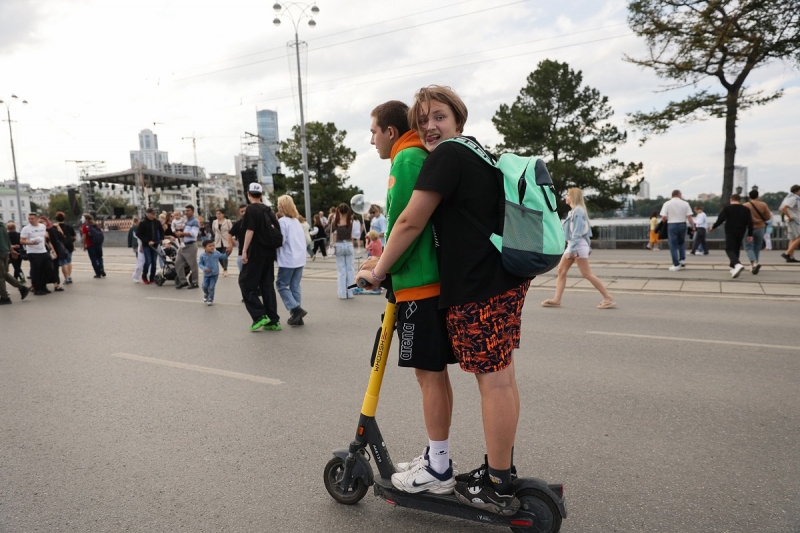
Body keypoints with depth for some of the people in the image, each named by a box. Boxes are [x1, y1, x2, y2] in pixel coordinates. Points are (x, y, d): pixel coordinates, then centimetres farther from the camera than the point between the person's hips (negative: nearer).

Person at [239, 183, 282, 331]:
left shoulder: (251, 209, -8)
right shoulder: (268, 210, 13)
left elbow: (250, 231, -16)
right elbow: (276, 230, 12)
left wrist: (244, 250, -15)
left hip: (256, 252, -7)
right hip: (269, 252, 7)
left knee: (246, 283, 2)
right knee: (267, 285, 10)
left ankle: (259, 316, -8)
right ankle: (273, 320, 9)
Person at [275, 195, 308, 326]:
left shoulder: (282, 221, -10)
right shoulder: (296, 221, 14)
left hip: (288, 260, -7)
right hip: (300, 259, 7)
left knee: (281, 285, 4)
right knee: (295, 286, 9)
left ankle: (296, 309, -7)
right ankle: (296, 314, 10)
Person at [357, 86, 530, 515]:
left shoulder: (446, 156, -10)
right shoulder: (478, 155, 20)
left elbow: (410, 223, -15)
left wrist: (378, 271, -5)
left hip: (479, 286, -10)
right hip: (506, 279, 10)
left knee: (493, 379, -2)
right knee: (501, 376, 15)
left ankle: (497, 488, 11)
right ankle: (501, 468, 29)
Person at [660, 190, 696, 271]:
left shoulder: (667, 203, -3)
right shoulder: (685, 203, 1)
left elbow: (663, 217, -9)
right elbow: (689, 217, -5)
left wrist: (665, 222, 12)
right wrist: (693, 227, 1)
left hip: (672, 225, -2)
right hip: (682, 224, 2)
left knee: (673, 245, 3)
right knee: (681, 243, 25)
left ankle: (676, 265, 1)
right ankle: (682, 259, 17)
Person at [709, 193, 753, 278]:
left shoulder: (727, 208, -4)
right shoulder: (746, 209, 8)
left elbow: (720, 219, -11)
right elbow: (750, 223, 5)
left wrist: (713, 227, 3)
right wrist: (750, 235, 9)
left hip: (730, 232, -4)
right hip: (740, 233, 5)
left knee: (729, 249, -6)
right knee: (736, 250, 16)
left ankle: (737, 264, -32)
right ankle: (733, 268, 21)